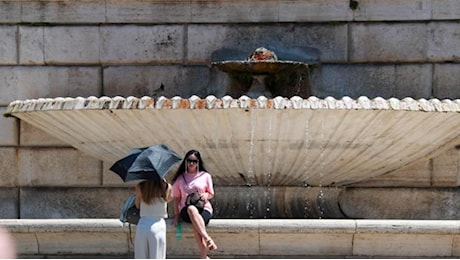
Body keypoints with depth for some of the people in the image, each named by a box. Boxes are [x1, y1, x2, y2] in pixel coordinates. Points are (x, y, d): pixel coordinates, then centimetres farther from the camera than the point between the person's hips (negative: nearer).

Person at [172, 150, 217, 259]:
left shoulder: (205, 176, 11)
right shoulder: (180, 178, 12)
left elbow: (211, 194, 17)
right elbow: (176, 198, 12)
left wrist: (206, 195, -7)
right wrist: (176, 215, 2)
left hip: (204, 209, 0)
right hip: (186, 210, 0)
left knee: (196, 225, -37)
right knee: (191, 209, -41)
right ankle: (207, 238, -45)